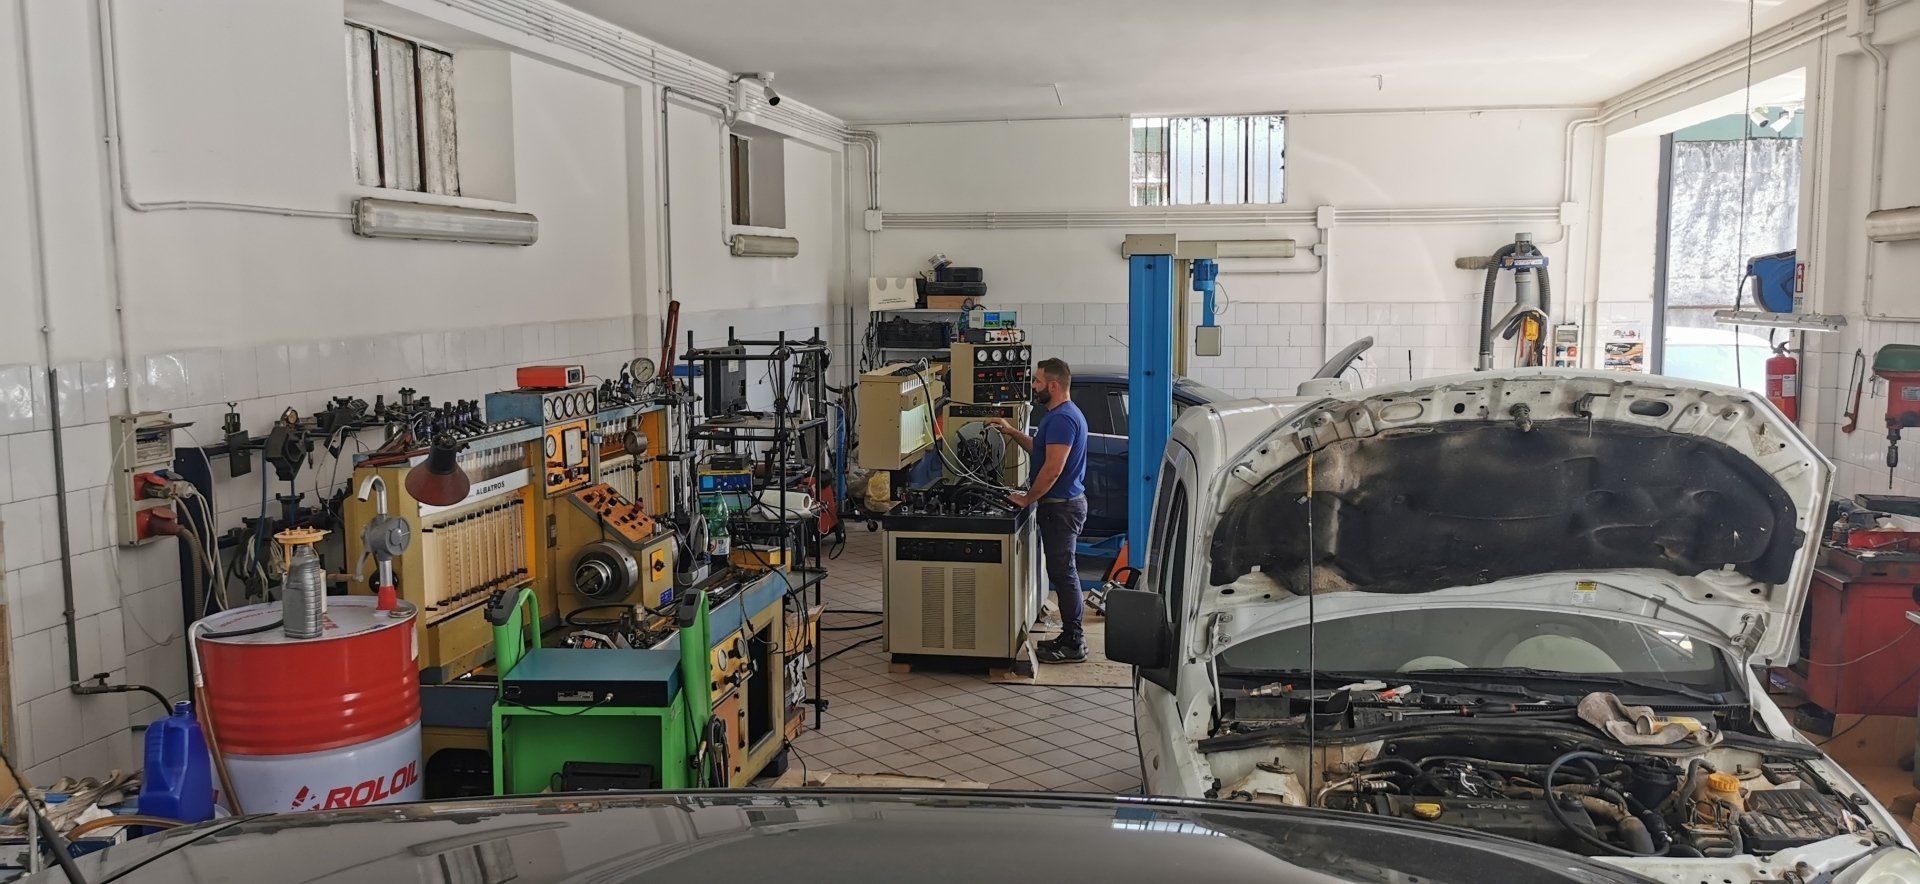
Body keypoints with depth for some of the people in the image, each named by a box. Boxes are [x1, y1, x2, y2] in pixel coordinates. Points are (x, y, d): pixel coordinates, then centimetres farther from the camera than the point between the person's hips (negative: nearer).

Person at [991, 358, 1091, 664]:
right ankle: (1071, 636, 23)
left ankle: (1073, 645, 2)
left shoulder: (1062, 419, -20)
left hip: (1061, 507, -11)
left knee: (1063, 573, -4)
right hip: (1062, 504, 11)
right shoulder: (1059, 415, 15)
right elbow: (1040, 450, 25)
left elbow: (1053, 468, -25)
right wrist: (1013, 433, 19)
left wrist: (1027, 499, -17)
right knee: (1063, 572, 15)